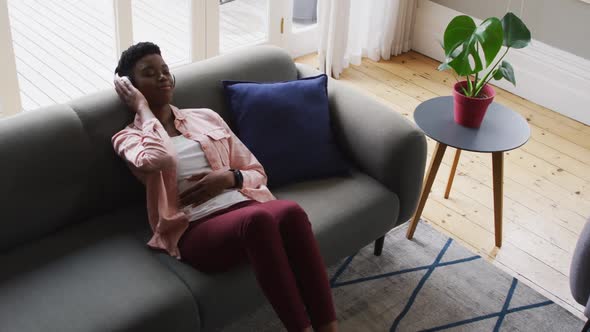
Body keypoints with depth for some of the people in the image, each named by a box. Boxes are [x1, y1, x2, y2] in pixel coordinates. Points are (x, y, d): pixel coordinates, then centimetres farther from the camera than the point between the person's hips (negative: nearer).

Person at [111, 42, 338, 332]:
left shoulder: (206, 117, 22)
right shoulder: (128, 137, 11)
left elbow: (257, 173, 22)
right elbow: (158, 159, -17)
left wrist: (229, 178, -1)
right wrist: (142, 108, 0)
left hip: (241, 204, 4)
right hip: (195, 229, -4)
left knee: (291, 212, -32)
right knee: (258, 219, -37)